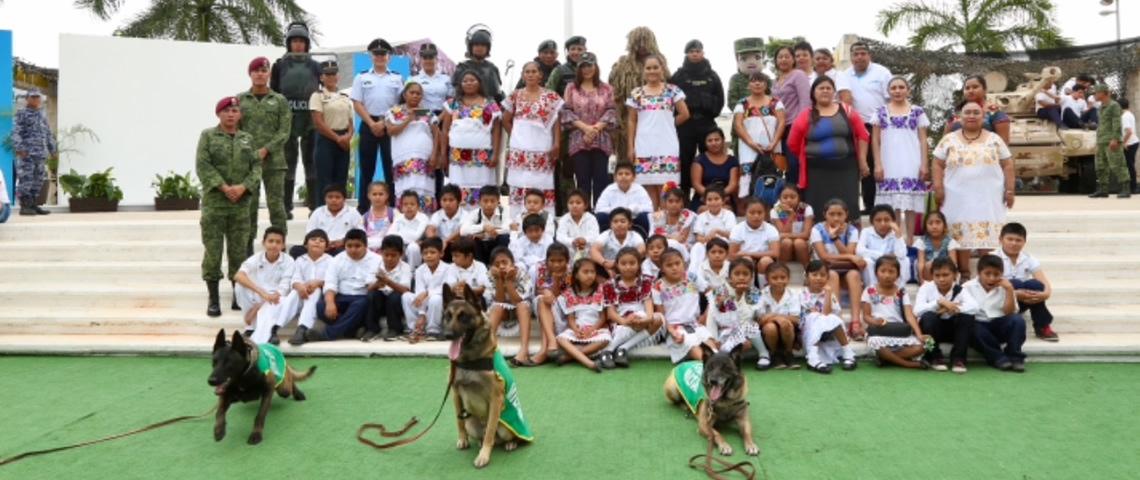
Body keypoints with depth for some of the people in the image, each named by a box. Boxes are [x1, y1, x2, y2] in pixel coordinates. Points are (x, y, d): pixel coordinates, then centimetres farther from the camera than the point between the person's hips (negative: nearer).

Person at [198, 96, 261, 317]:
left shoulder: (247, 138, 12)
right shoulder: (207, 136, 4)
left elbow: (256, 166, 5)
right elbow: (202, 165, -6)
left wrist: (243, 187, -11)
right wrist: (224, 187, -15)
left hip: (241, 203, 3)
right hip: (214, 202, -2)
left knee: (239, 250, 7)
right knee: (212, 250, -1)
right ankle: (213, 299, 6)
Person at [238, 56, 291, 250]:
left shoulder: (280, 100, 6)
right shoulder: (240, 100, 9)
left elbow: (284, 131, -1)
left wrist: (265, 150, -12)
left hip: (274, 160, -1)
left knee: (276, 204, -2)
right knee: (248, 205, 4)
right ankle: (248, 248, 12)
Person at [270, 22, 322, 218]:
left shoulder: (315, 66, 9)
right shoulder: (280, 65, 6)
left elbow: (327, 89, 11)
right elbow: (273, 92, 4)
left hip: (311, 119, 1)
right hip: (287, 118, -1)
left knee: (311, 160, 4)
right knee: (288, 161, 2)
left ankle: (314, 204, 10)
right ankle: (286, 206, 7)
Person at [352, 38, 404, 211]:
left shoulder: (397, 78, 9)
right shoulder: (361, 77, 9)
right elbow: (357, 104, 2)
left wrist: (384, 123, -9)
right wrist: (372, 124, -9)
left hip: (390, 125, 0)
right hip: (369, 124, 0)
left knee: (391, 167, 0)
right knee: (366, 168, 3)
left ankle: (392, 206, 4)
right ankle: (363, 207, 8)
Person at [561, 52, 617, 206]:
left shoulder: (606, 88, 11)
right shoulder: (571, 88, 10)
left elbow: (611, 112, 3)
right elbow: (567, 112, 1)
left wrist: (596, 128, -12)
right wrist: (585, 127, -13)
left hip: (601, 140, 1)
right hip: (578, 139, 0)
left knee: (601, 179, -3)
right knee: (582, 180, -1)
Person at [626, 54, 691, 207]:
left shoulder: (672, 90, 2)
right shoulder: (636, 93, 7)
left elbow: (685, 114, 2)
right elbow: (631, 121, 7)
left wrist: (668, 124, 9)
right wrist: (630, 146, 2)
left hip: (667, 146, -1)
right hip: (644, 147, 1)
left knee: (666, 187, -4)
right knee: (648, 185, 2)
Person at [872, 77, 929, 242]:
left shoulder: (917, 112, 8)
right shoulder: (881, 112, 8)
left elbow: (923, 140, 6)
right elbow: (875, 140, 6)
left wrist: (924, 164, -4)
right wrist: (878, 164, -3)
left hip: (912, 165, 0)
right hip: (889, 165, 0)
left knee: (911, 204, -1)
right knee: (891, 205, -1)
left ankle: (910, 241, 4)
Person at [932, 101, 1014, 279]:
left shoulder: (994, 139, 8)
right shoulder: (949, 140, 6)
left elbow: (1007, 165, 9)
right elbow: (938, 165, 5)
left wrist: (1010, 189, 1)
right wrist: (938, 187, -6)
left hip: (988, 198, 1)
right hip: (959, 198, 0)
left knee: (988, 236, -1)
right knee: (961, 236, 0)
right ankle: (964, 275, 6)